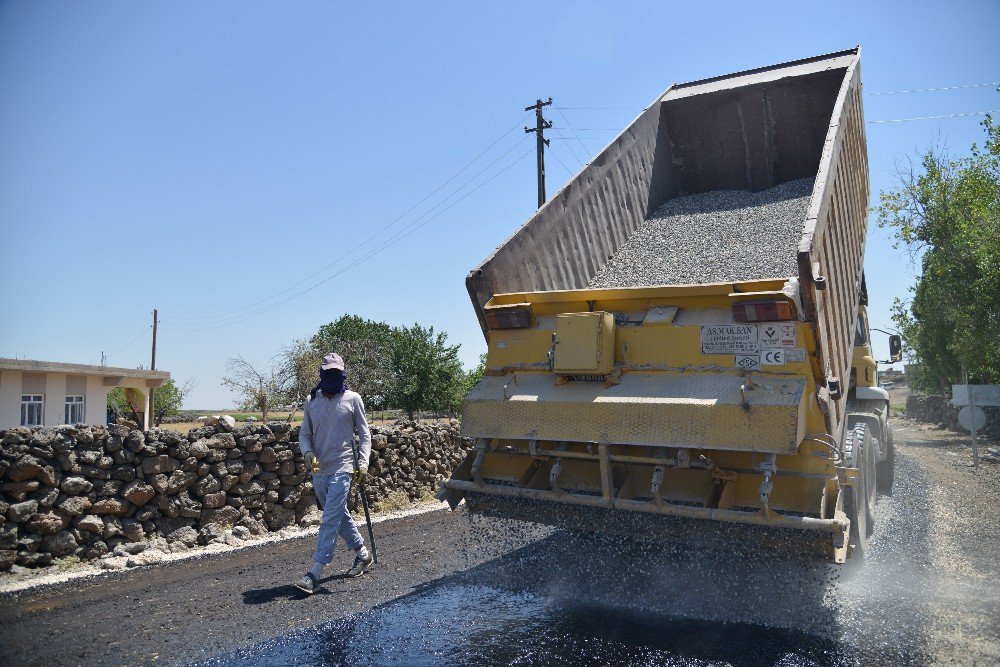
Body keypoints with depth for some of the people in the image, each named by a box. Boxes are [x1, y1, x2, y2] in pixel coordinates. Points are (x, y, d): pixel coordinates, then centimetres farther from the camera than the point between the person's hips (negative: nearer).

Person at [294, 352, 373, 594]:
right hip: (319, 470, 5)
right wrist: (307, 452, -8)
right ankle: (362, 554, 33)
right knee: (340, 516, 16)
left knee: (330, 519, -10)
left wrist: (363, 463, -10)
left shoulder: (352, 399, -1)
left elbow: (364, 434, 1)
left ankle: (315, 573, -10)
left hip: (342, 469, -5)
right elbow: (305, 434, 13)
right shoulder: (312, 402, 9)